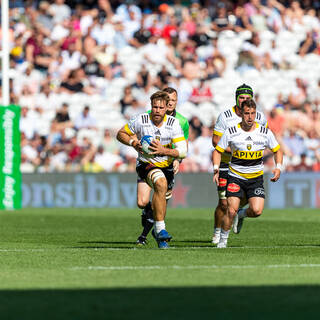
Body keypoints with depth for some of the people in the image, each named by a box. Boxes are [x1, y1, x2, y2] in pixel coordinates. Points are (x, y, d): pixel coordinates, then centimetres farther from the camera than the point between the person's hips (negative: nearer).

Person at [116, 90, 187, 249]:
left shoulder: (173, 123, -13)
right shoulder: (140, 120, -15)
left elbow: (183, 151, -17)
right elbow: (121, 134, 1)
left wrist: (163, 150, -32)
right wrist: (133, 142, -18)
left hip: (166, 165, 4)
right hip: (146, 164, -4)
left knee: (163, 197, 15)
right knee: (161, 184, -33)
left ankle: (157, 230, 47)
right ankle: (160, 229, -32)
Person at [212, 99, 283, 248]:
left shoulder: (265, 132, -3)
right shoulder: (231, 132, -7)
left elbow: (277, 150, 11)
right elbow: (218, 151, 4)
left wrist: (278, 168, -4)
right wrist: (216, 169, -11)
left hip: (256, 178, 1)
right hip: (235, 177, -1)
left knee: (257, 211, -16)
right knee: (231, 210, -14)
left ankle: (241, 214, 19)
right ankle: (223, 239, 7)